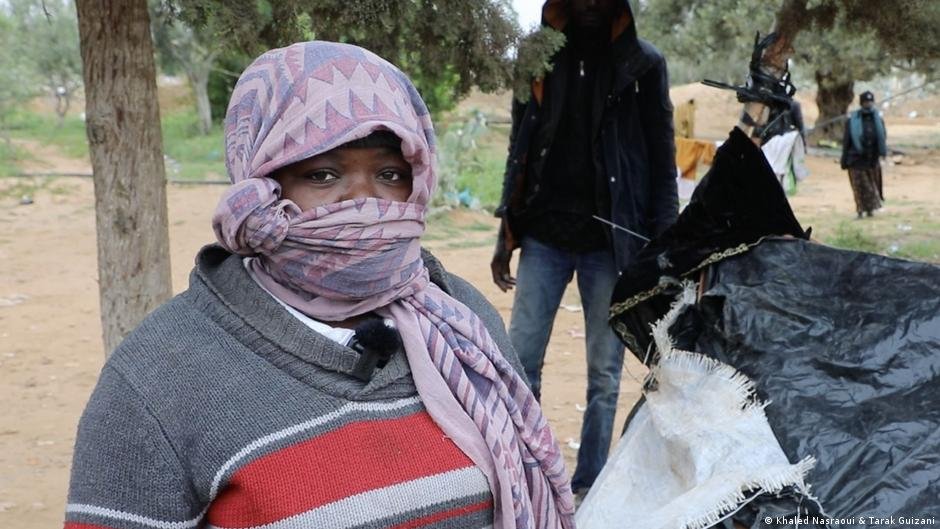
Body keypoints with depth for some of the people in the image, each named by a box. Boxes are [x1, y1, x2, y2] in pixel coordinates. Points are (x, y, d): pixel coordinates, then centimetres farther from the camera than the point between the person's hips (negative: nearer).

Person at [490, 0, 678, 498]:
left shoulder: (643, 63, 0)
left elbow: (662, 158, 0)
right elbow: (519, 150, 11)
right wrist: (506, 235, 8)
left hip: (610, 242, -2)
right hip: (544, 236, 2)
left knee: (604, 372, 5)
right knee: (521, 360, 3)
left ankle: (588, 486, 18)